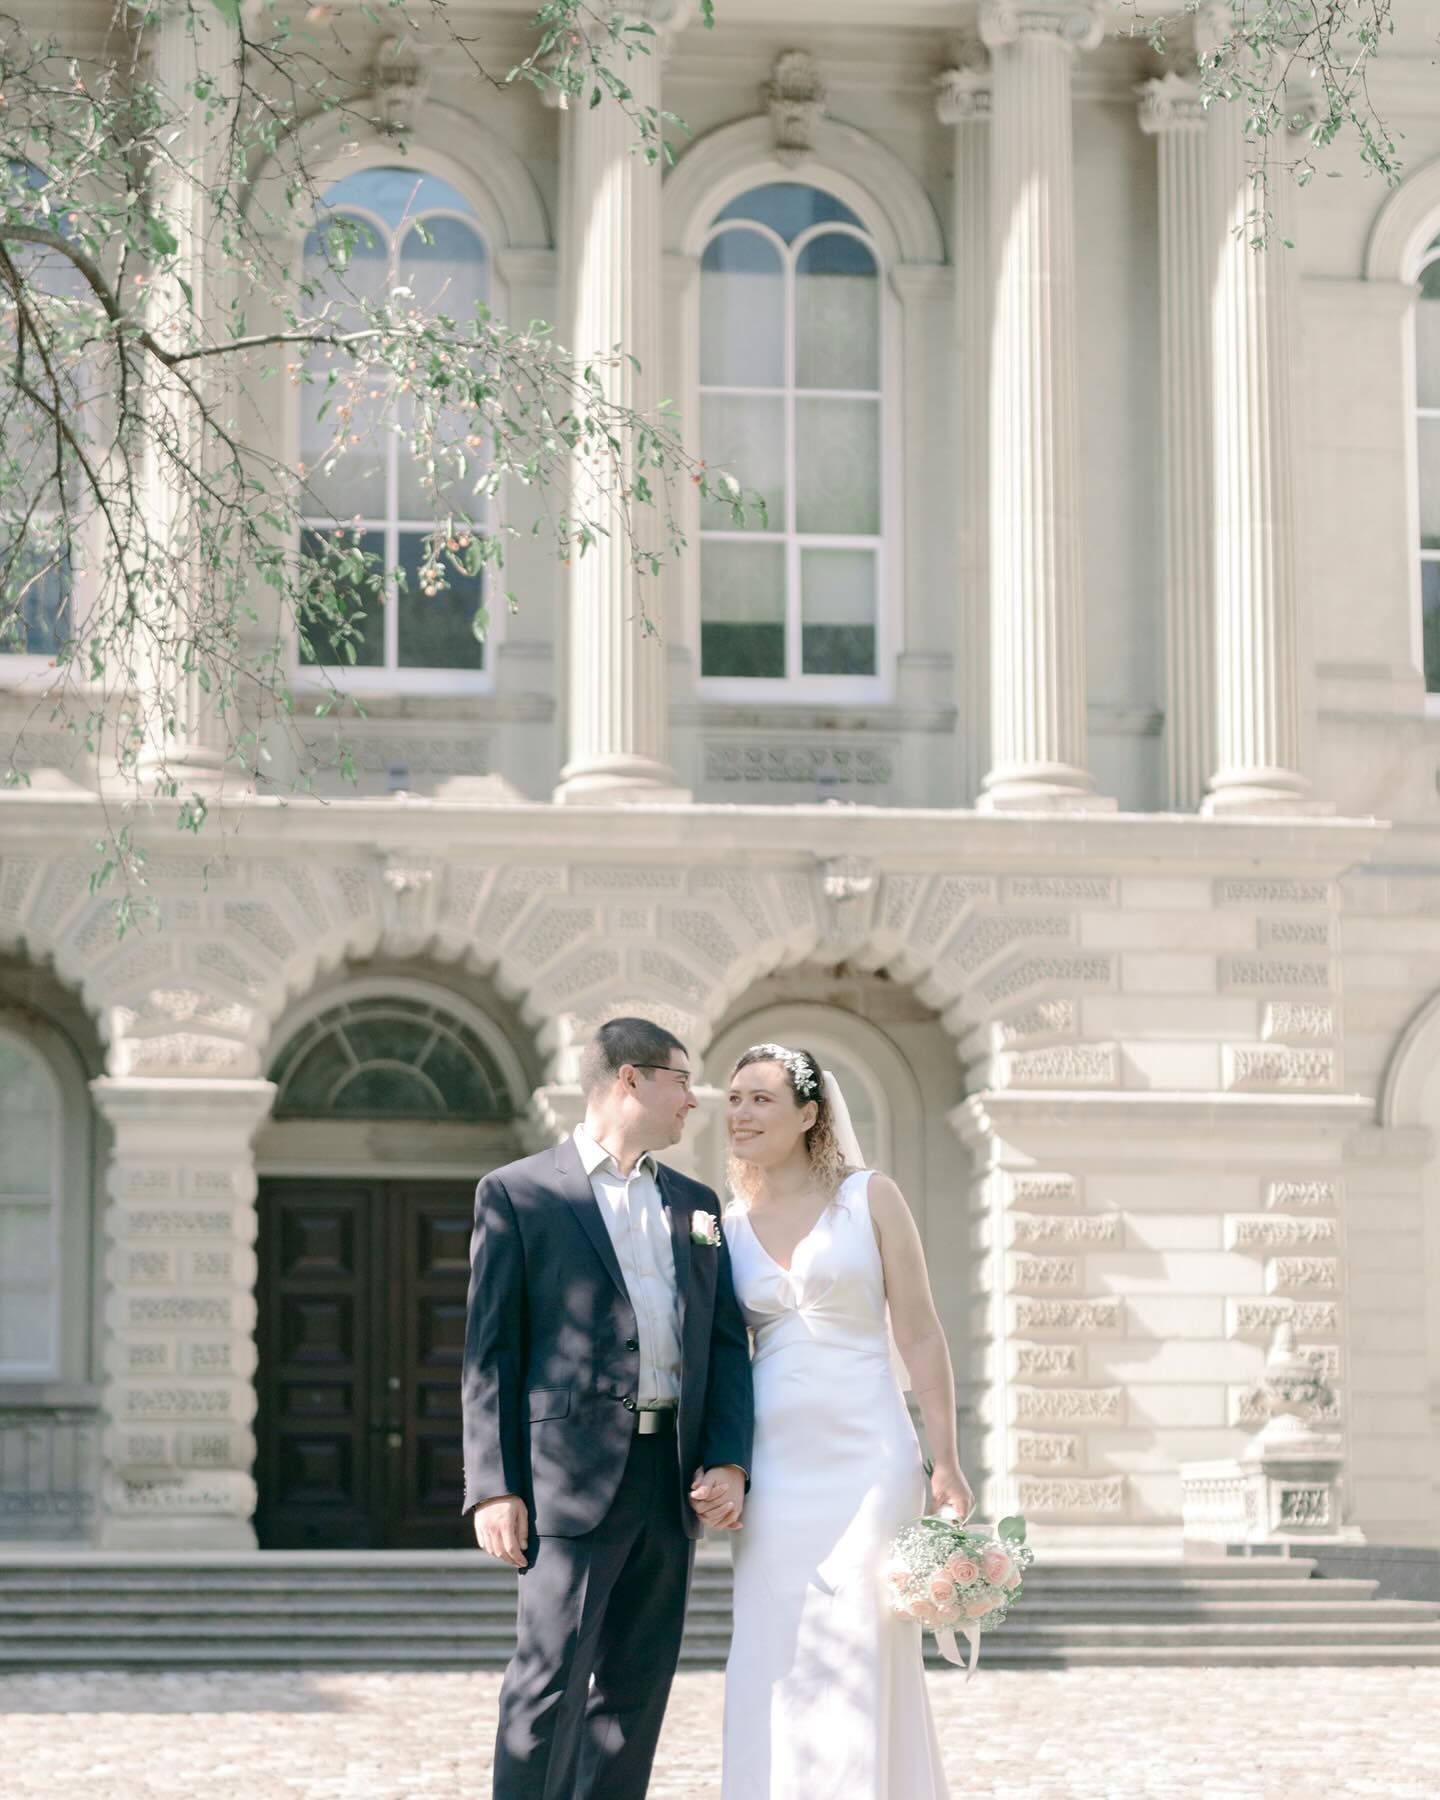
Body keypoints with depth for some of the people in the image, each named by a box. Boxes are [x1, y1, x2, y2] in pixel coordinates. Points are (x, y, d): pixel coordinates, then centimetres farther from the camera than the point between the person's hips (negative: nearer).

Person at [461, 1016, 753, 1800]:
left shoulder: (696, 1204, 18)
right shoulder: (517, 1193, 1)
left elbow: (727, 1343, 14)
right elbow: (489, 1352, -2)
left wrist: (729, 1463, -1)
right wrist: (494, 1487, -10)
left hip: (672, 1480, 6)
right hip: (572, 1473, -6)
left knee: (637, 1685, 7)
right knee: (550, 1677, -10)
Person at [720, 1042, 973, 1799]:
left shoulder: (870, 1198, 0)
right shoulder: (728, 1225, 10)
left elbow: (918, 1334, -2)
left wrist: (945, 1462, -7)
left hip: (865, 1459, -3)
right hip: (774, 1467, 4)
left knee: (863, 1655, -3)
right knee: (772, 1664, 2)